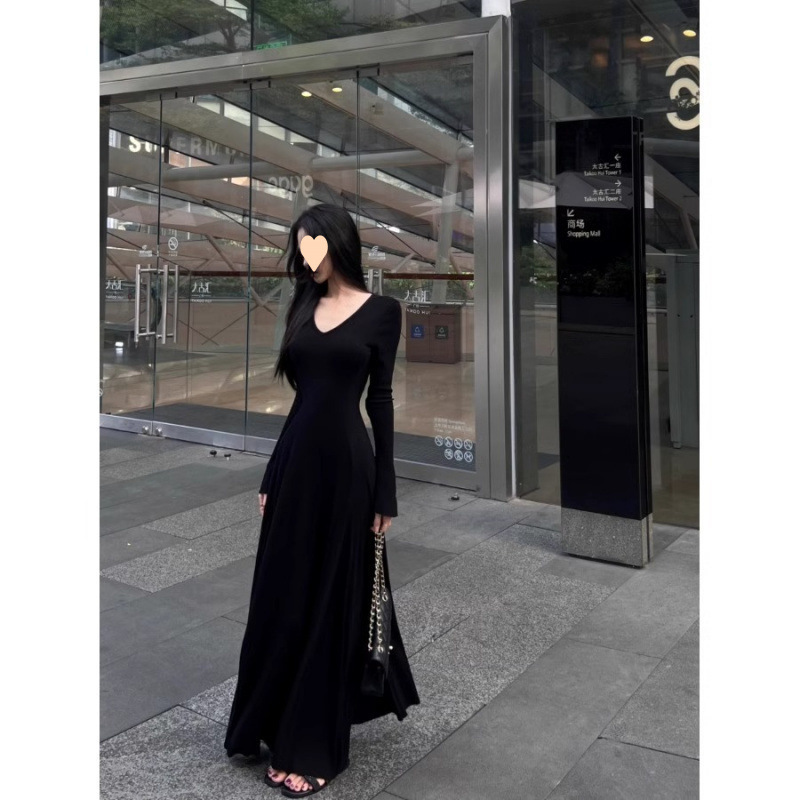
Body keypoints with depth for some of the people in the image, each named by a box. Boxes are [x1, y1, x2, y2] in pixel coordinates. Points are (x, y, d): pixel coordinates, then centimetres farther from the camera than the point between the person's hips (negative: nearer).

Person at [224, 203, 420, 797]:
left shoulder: (381, 310, -4)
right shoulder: (306, 306, 10)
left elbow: (381, 400, -5)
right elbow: (300, 394, 12)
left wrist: (385, 492, -7)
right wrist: (271, 476, 11)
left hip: (345, 462, -5)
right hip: (296, 458, 5)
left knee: (331, 601, 5)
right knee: (283, 596, 12)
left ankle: (315, 746, 19)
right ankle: (277, 726, 31)